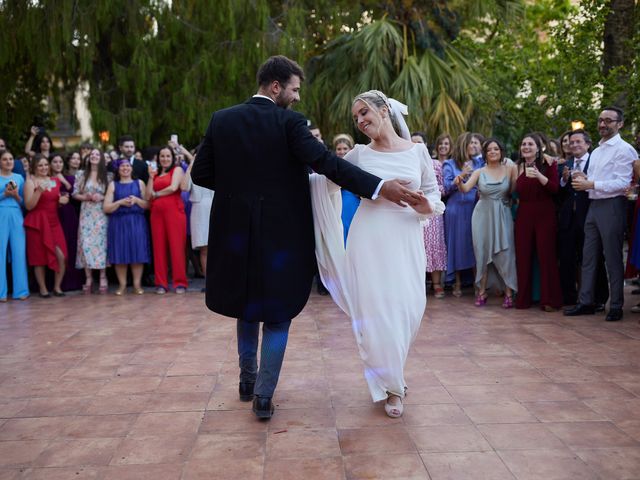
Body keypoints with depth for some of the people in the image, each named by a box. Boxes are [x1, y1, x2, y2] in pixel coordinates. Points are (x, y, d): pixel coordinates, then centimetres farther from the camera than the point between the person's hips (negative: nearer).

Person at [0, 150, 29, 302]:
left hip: (16, 217, 3)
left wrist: (16, 195, -7)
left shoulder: (19, 178, 12)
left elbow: (24, 202, 11)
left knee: (19, 252, 1)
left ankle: (21, 289, 7)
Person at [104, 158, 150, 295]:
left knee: (137, 252, -3)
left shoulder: (139, 183, 9)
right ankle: (122, 285, 7)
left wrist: (136, 200, -13)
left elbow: (147, 205, 5)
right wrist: (120, 202, -13)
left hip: (137, 222, 0)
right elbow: (106, 208, 2)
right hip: (118, 223, 0)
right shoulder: (113, 185, 8)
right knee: (120, 253, -2)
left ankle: (137, 284, 4)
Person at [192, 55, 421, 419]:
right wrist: (380, 187, -26)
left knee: (247, 304, 22)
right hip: (280, 231, -4)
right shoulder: (289, 122, -11)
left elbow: (201, 174, 3)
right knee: (278, 312, 10)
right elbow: (326, 162, -23)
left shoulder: (221, 120, 2)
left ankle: (248, 381, 32)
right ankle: (263, 396, 8)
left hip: (236, 229, 4)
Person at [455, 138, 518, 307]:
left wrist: (517, 173, -13)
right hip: (483, 215, 1)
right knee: (482, 252, 5)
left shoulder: (509, 169, 2)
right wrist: (459, 182, -30)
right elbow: (465, 188, -11)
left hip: (502, 216, -1)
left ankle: (509, 293, 5)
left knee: (504, 253, -3)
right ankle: (482, 292, 14)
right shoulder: (479, 172, 2)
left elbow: (514, 192, -2)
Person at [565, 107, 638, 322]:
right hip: (594, 205, 8)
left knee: (613, 259, -1)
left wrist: (590, 184, -20)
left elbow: (622, 183, -17)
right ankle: (586, 302, 17)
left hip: (612, 206, -8)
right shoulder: (596, 151, 18)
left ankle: (616, 306, 9)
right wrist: (582, 180, -1)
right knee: (588, 256, 9)